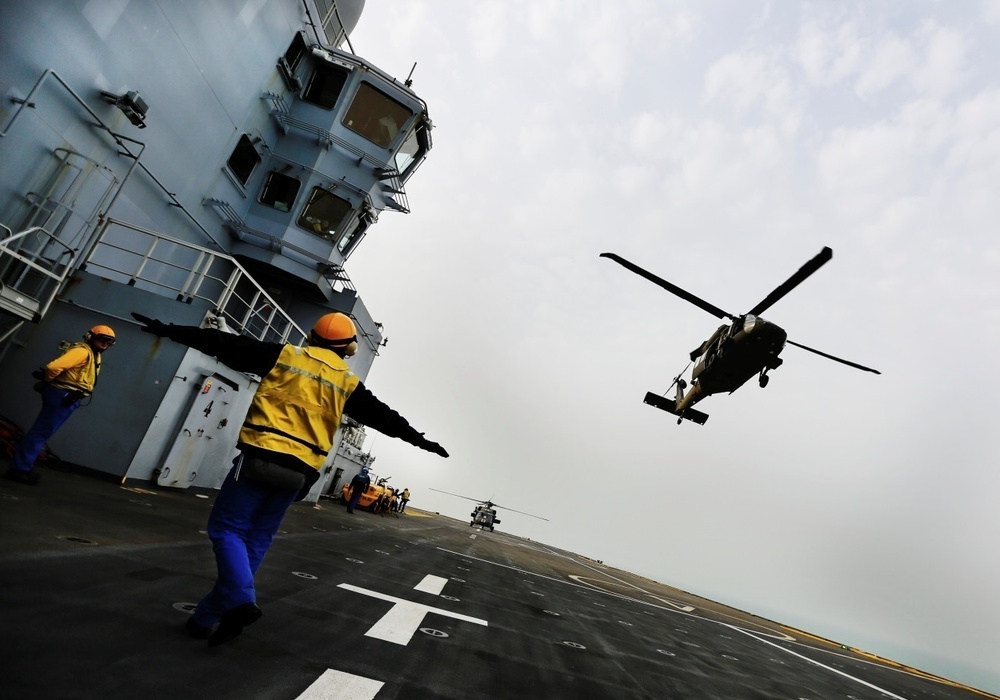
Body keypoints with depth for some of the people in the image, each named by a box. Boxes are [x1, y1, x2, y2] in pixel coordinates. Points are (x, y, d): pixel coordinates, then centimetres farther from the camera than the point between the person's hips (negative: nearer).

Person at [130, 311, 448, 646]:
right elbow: (383, 416, 11)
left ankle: (241, 601, -10)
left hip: (261, 457, -3)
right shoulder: (348, 384, 8)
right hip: (299, 471, 3)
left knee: (226, 527, 7)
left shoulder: (284, 355, 4)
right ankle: (206, 618, 21)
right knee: (255, 543, 13)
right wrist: (420, 439, 20)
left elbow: (227, 345, 4)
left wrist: (169, 330, 10)